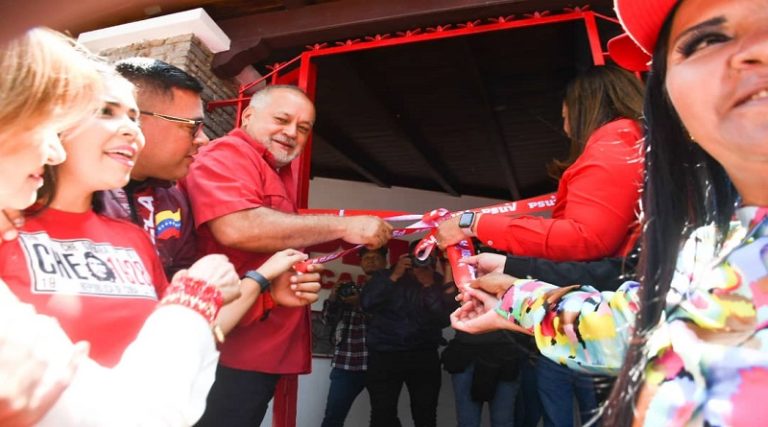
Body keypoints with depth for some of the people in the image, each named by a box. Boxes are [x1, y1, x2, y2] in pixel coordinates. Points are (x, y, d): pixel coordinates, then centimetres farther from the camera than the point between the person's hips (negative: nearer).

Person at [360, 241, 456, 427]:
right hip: (384, 354, -1)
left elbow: (444, 319, -6)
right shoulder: (385, 276, 7)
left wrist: (429, 285, -11)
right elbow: (367, 304, -9)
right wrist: (394, 277, -11)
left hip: (424, 356, 1)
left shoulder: (439, 284, 7)